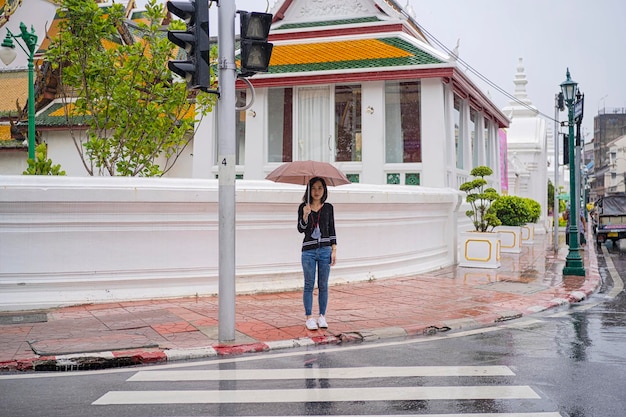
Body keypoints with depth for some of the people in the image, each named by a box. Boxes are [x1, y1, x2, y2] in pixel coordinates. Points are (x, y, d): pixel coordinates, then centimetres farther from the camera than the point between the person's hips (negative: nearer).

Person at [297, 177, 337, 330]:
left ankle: (322, 316, 14)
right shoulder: (303, 207, 3)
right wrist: (305, 215, -21)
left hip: (325, 250, 1)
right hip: (308, 250, -1)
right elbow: (300, 229, -4)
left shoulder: (328, 207, 7)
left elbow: (332, 230, 9)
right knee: (309, 285, 1)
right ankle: (309, 318, 7)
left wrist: (334, 250, 3)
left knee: (323, 285, 5)